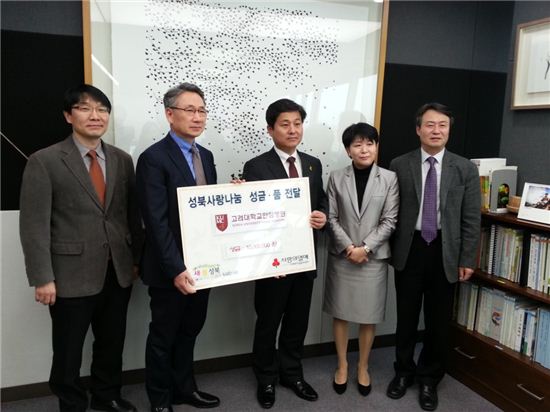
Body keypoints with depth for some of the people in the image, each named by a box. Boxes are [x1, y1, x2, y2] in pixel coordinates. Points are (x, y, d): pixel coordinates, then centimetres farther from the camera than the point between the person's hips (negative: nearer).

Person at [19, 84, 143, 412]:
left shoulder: (122, 160, 6)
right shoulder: (45, 161, -7)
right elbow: (34, 226, -10)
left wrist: (137, 259, 8)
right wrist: (43, 278, -14)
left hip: (118, 272, 4)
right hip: (72, 275, -4)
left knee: (112, 343, 18)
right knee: (69, 350, 12)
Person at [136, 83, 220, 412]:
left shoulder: (206, 156, 9)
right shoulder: (154, 158, -15)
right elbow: (157, 222, -20)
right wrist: (176, 269, -24)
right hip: (171, 269, -6)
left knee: (189, 330, 20)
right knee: (164, 335, 13)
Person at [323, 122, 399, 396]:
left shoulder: (389, 178, -2)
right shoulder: (336, 178, 0)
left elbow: (389, 221, -5)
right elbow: (331, 218, -2)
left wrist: (365, 248, -13)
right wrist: (348, 247, -13)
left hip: (373, 258, 0)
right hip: (341, 256, 1)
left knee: (369, 316, 9)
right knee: (340, 313, 10)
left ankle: (363, 367, 28)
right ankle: (342, 365, 28)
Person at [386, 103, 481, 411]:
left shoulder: (466, 169, 1)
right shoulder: (400, 166, -1)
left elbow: (472, 219, 0)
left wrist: (467, 260, -3)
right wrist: (390, 250, -1)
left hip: (446, 252, 0)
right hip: (410, 250, 0)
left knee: (439, 320, 11)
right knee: (407, 316, 13)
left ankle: (429, 378, 31)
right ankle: (404, 371, 34)